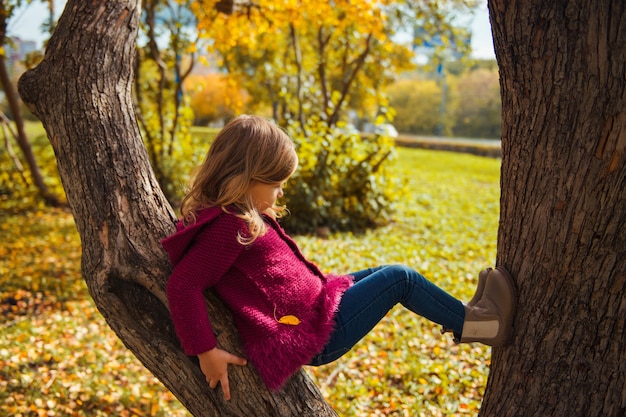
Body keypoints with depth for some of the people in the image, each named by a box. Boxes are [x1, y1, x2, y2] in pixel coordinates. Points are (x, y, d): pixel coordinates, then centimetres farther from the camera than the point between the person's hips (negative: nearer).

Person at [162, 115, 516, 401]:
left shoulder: (237, 215, 7)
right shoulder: (229, 226, -23)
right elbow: (182, 285, -28)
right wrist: (206, 352, -28)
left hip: (310, 309, 10)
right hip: (314, 335, -10)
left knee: (380, 275, 19)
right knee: (398, 277, -3)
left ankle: (462, 315, 29)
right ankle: (473, 322, 15)